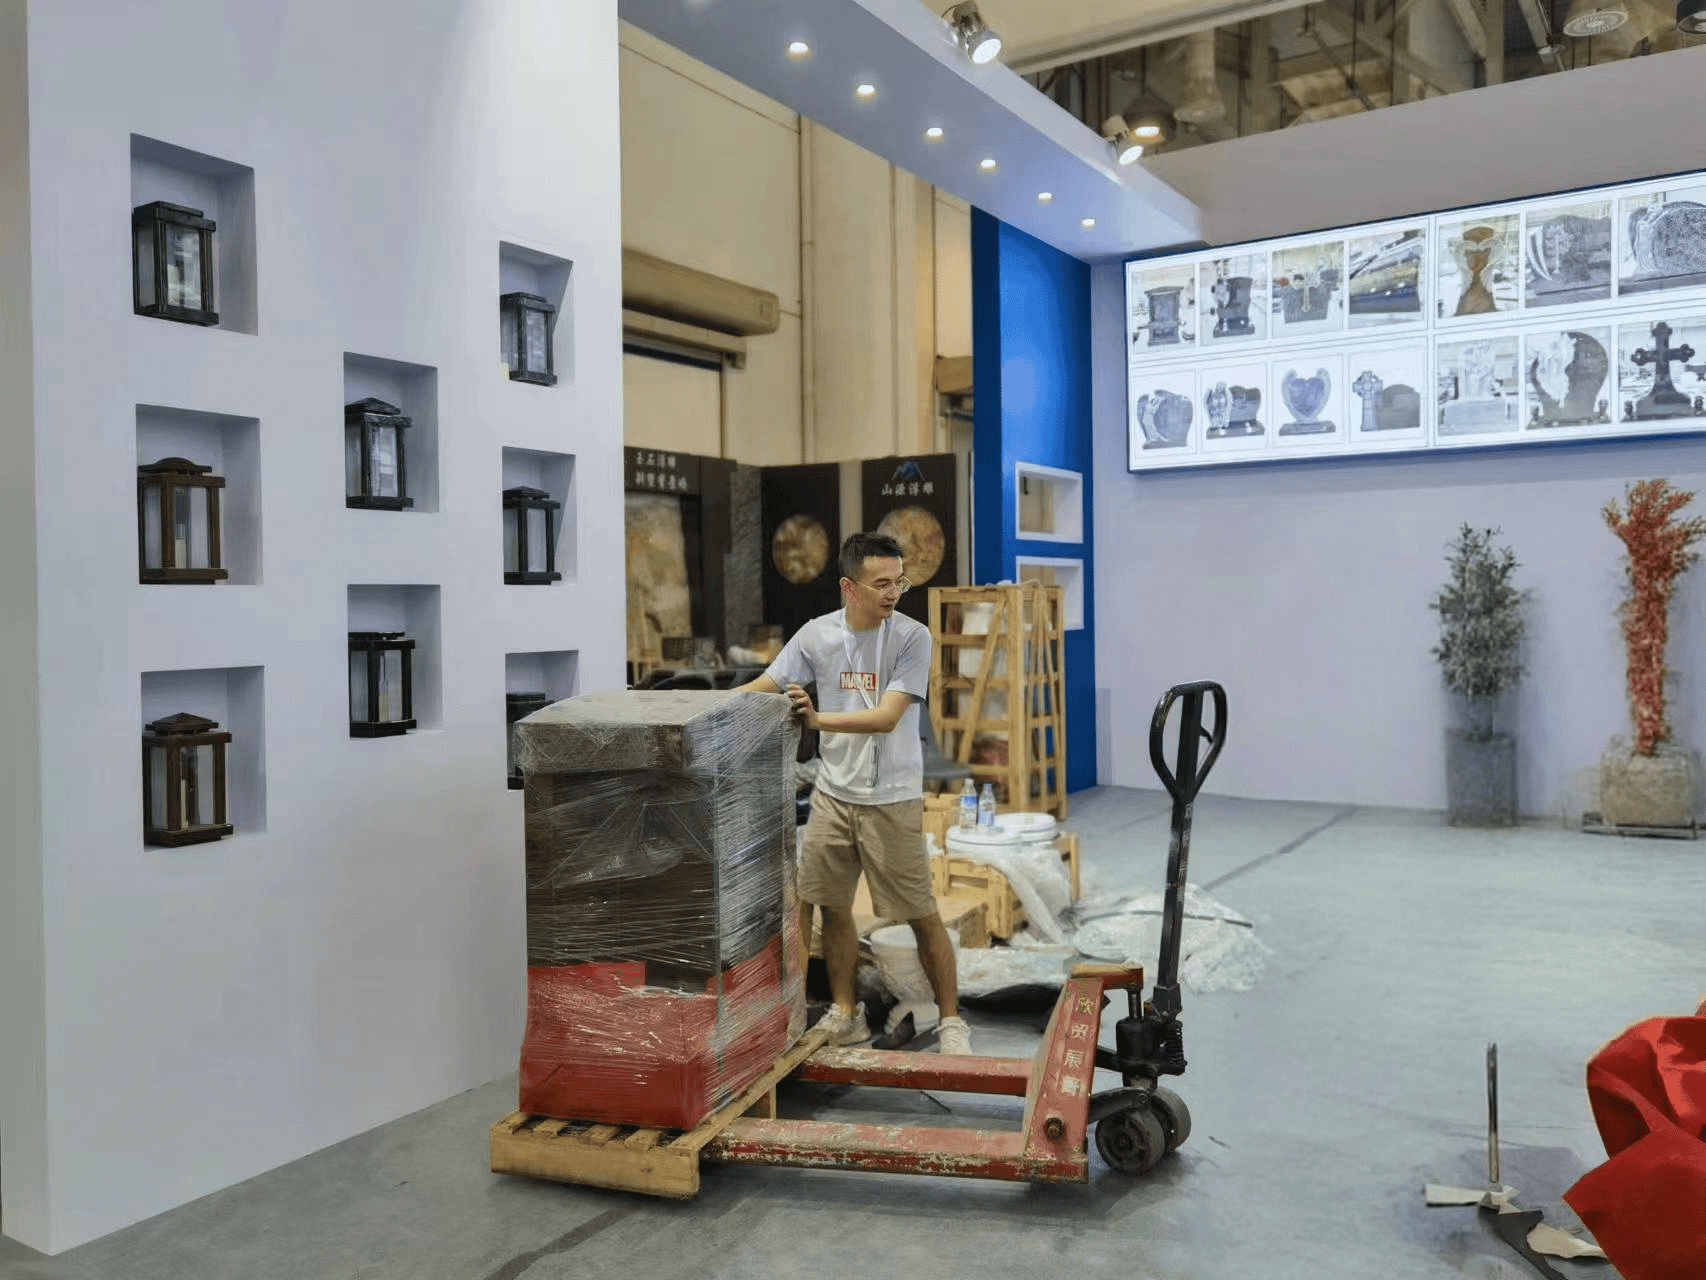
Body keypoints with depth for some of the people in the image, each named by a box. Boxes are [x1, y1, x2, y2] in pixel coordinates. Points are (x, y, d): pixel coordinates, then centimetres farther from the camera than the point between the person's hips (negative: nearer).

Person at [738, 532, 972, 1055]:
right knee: (832, 907, 12)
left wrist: (817, 719, -33)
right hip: (833, 794, 4)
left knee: (921, 915, 2)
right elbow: (762, 689, 3)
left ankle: (951, 1020, 19)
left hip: (891, 799, -4)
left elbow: (886, 717, -22)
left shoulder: (912, 637, -13)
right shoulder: (817, 634, -2)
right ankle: (845, 1015, 30)